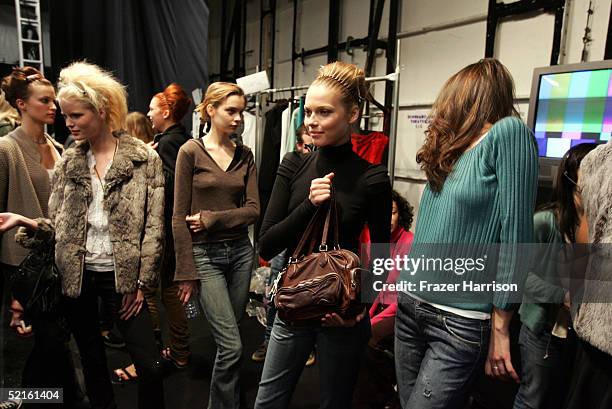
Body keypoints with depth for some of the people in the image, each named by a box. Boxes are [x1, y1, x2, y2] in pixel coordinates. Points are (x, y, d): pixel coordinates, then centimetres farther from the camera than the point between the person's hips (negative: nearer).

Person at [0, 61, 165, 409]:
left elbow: (154, 227, -7)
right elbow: (59, 225, 6)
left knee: (150, 366, -2)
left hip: (122, 275, -3)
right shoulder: (68, 162, 5)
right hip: (78, 276, 4)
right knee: (92, 361, 17)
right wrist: (29, 223, -16)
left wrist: (140, 282, -10)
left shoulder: (144, 158, -6)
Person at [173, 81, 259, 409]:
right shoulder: (190, 151, -7)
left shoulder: (245, 155, 6)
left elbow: (253, 210, 0)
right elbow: (179, 217, -8)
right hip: (205, 255, -4)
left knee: (228, 341, 15)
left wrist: (212, 218, -13)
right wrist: (186, 272, -10)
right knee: (231, 345, -6)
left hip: (240, 251, 4)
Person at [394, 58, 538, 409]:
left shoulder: (508, 133, -10)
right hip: (410, 305, 7)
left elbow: (515, 233, -15)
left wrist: (500, 328, -13)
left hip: (460, 321, -7)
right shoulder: (453, 149, 11)